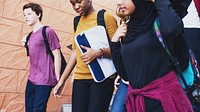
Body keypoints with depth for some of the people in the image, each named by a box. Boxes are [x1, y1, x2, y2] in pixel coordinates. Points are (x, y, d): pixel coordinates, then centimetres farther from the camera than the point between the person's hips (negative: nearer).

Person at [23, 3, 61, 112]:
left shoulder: (48, 31, -7)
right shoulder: (31, 35, 16)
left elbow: (57, 56, -9)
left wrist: (58, 80, -12)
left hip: (44, 80, -8)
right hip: (31, 79, 8)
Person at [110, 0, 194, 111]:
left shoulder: (158, 20, -6)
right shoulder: (127, 30, 9)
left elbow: (171, 28, -33)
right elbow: (124, 73, 9)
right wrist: (115, 42, 0)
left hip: (164, 94, -5)